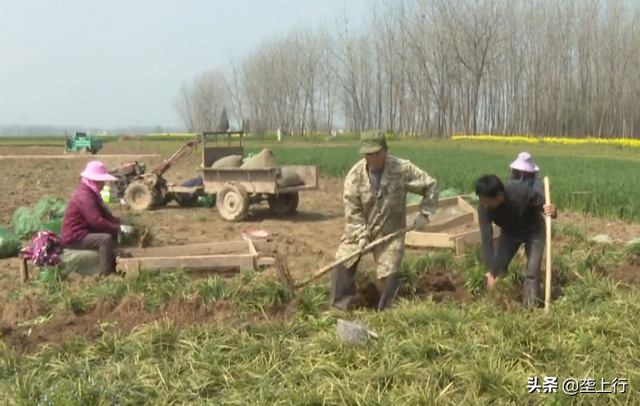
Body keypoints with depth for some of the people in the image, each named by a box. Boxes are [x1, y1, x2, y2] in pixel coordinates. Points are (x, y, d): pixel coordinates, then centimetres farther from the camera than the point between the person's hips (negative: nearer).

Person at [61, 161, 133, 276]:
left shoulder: (91, 193, 10)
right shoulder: (84, 196, -24)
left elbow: (104, 214, 12)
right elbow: (97, 221, -32)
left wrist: (119, 222, -4)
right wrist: (119, 228, -26)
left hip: (84, 233, 11)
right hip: (74, 238, -11)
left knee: (114, 236, 11)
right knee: (106, 238, -27)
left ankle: (114, 267, 9)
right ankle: (106, 274, -24)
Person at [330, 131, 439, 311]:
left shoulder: (402, 169, -19)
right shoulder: (355, 174, -15)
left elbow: (430, 186, -8)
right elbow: (352, 210, -12)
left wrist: (424, 213, -13)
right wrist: (361, 236, -19)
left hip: (390, 231, -1)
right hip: (359, 229, 2)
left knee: (389, 274, -2)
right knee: (342, 264, -4)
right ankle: (340, 308, 9)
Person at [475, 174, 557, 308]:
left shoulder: (521, 191, -39)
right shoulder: (484, 207, -31)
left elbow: (544, 203, -24)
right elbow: (486, 241, -31)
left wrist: (552, 211, -49)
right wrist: (489, 273, -36)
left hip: (533, 230, -3)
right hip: (509, 232, 3)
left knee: (532, 271, -13)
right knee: (497, 268, -7)